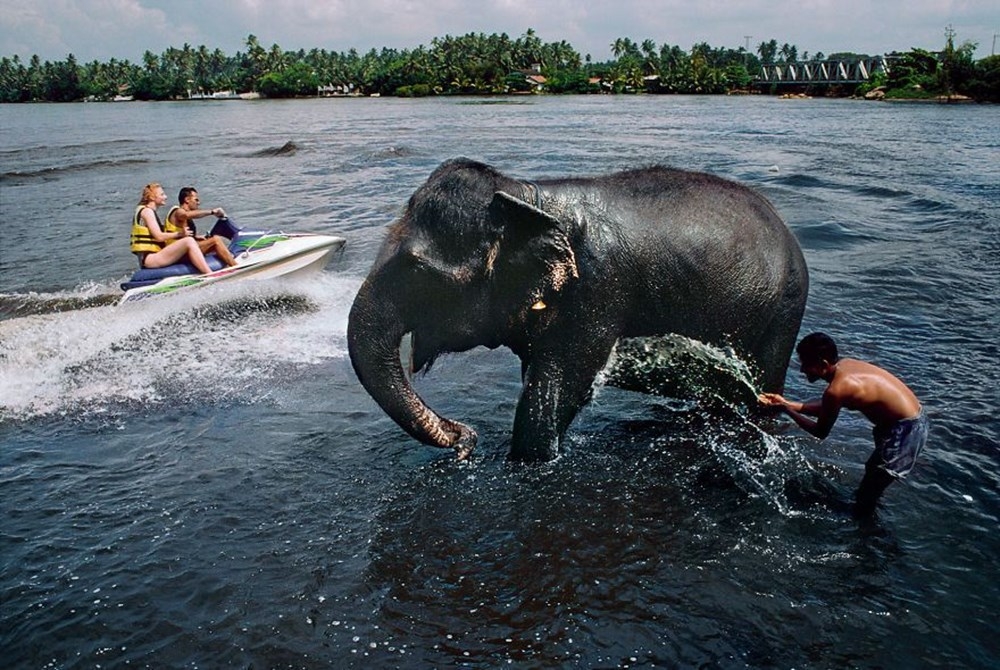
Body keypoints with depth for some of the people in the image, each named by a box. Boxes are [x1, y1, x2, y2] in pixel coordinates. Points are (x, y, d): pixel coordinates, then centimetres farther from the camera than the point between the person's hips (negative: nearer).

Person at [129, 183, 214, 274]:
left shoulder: (150, 212, 23)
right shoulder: (147, 211, -6)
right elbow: (159, 236, -15)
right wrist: (178, 233, -3)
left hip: (153, 257, 10)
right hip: (149, 257, -10)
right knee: (189, 241, -21)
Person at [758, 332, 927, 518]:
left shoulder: (837, 389, -25)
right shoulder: (844, 365, 1)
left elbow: (820, 432, -10)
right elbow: (825, 408, 15)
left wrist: (787, 410, -2)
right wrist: (786, 403, 10)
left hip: (905, 432, -10)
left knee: (865, 496, 3)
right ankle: (865, 523, 48)